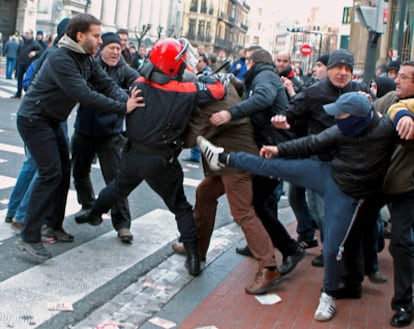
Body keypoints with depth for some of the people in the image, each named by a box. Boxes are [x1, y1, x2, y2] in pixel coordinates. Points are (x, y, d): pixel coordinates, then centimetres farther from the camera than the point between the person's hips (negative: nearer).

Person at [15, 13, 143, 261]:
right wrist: (123, 108, -32)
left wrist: (128, 100, -23)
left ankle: (54, 223, 25)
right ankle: (29, 237, -10)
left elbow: (107, 84, -5)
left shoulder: (87, 60, 3)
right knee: (50, 173, -14)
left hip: (52, 120, 9)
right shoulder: (61, 59, -26)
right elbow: (84, 95, -34)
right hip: (34, 119, -9)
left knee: (64, 171, 12)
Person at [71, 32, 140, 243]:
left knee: (114, 178, -8)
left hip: (110, 134, -3)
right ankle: (88, 206, 46)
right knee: (79, 172, 19)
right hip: (84, 131, 3)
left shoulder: (124, 71, -7)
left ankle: (122, 224, -1)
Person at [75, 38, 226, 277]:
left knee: (119, 187, 32)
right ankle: (193, 256, 5)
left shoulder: (140, 85, -8)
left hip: (133, 155, 4)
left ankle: (94, 214, 53)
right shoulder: (187, 93, -18)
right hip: (161, 163, -4)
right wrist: (207, 79, 10)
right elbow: (218, 90, -14)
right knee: (180, 207, 9)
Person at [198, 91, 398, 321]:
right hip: (326, 173, 4)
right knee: (276, 166, -2)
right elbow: (315, 143, 2)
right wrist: (280, 149, 0)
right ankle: (224, 158, 13)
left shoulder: (385, 130, -19)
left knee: (333, 248, 0)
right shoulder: (344, 129, -7)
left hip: (348, 195, -4)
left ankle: (329, 296, 24)